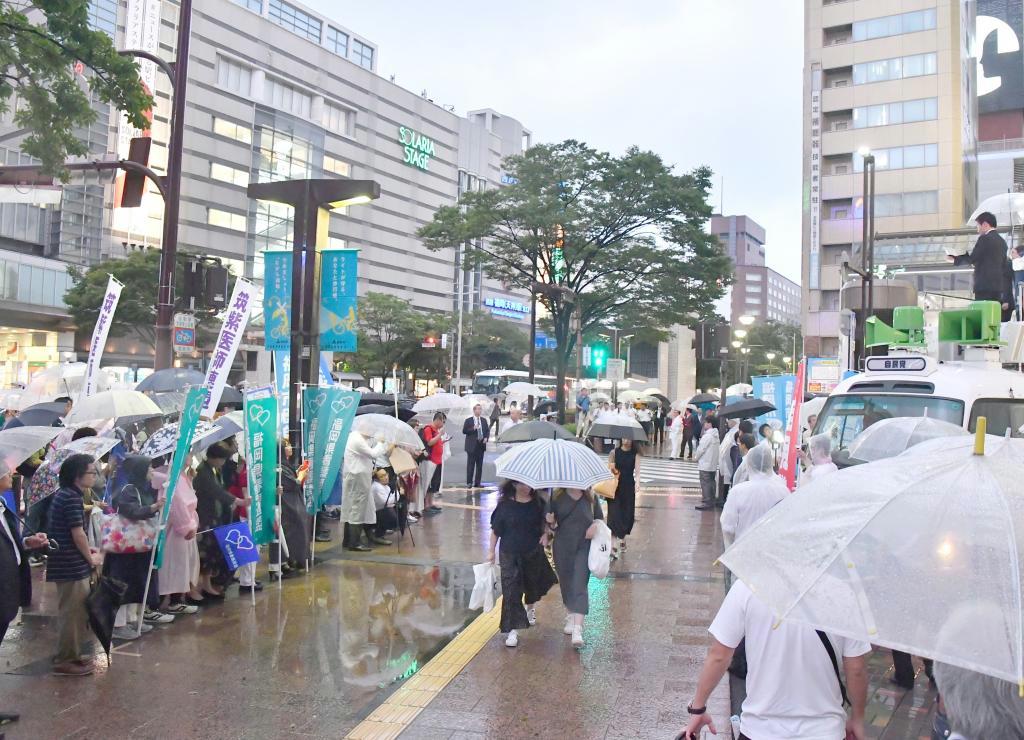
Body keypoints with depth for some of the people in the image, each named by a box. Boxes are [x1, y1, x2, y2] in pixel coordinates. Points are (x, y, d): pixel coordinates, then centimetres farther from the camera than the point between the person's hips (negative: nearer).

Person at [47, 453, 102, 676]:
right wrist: (91, 558, -4)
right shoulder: (72, 498, -19)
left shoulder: (65, 494, 12)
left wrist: (87, 551, 14)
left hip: (67, 563, 10)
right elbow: (78, 534, -18)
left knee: (75, 612, 18)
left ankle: (73, 654, 27)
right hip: (72, 566, -10)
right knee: (72, 613, -1)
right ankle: (65, 661, 8)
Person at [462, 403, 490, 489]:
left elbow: (487, 430, 15)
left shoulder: (484, 420, 11)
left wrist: (486, 438, -2)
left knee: (480, 465, 7)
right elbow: (464, 431, -8)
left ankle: (477, 483, 14)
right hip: (472, 446, -5)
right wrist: (473, 428, -19)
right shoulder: (468, 420, -2)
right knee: (470, 465, -3)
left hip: (481, 444, 5)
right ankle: (469, 483, 2)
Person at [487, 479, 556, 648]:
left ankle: (530, 609, 54)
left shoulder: (538, 502, -4)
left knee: (532, 584, 22)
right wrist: (491, 551, -1)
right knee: (511, 590, -8)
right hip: (510, 554, -3)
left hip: (533, 552, 3)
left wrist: (545, 534, -8)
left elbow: (546, 521, 11)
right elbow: (495, 529, -2)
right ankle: (513, 630, -4)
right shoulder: (505, 505, -9)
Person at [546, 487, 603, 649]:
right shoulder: (556, 497, -2)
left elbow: (600, 517, 12)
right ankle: (571, 617, 38)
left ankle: (577, 630, -15)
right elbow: (553, 526, 3)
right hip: (562, 547, 2)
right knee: (566, 583, 14)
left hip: (584, 547, -1)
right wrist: (551, 523, -20)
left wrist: (595, 525, -10)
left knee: (579, 586, -10)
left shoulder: (590, 498, -1)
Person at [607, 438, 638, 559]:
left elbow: (637, 469, -15)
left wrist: (637, 482, -30)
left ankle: (622, 538, 32)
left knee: (627, 514, 8)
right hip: (615, 487, -1)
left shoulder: (635, 454, -1)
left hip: (629, 487, 1)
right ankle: (614, 545, -11)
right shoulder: (614, 452, 2)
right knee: (614, 513, -9)